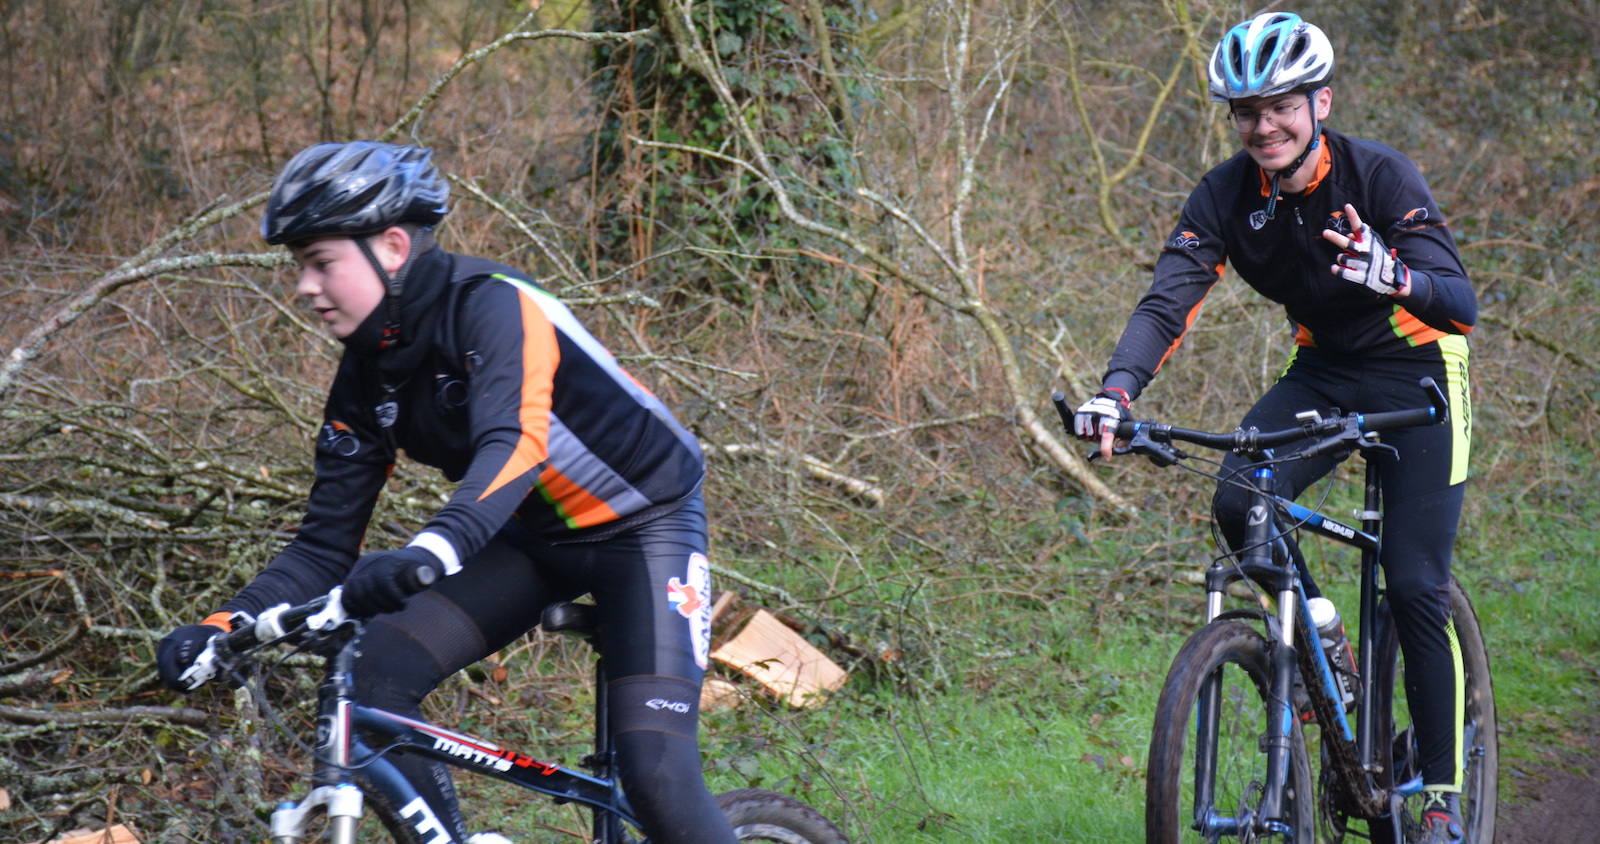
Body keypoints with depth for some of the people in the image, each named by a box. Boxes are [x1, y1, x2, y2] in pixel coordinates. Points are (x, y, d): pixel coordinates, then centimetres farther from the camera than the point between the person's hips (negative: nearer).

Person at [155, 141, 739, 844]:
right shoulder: (366, 379, -6)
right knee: (379, 673, -15)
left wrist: (431, 551, -62)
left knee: (655, 774, -22)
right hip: (536, 539, 7)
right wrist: (220, 628, -20)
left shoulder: (490, 306, -26)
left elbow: (516, 442, -45)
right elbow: (325, 550, -4)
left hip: (646, 523, -7)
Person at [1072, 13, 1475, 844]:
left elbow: (1460, 304, -33)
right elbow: (1167, 301, -23)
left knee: (1416, 586, -11)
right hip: (1323, 371, 4)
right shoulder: (1226, 196, -13)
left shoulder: (1379, 175, -24)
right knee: (1237, 502, -24)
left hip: (1417, 373, -4)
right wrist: (1116, 390, -42)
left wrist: (1394, 277, -56)